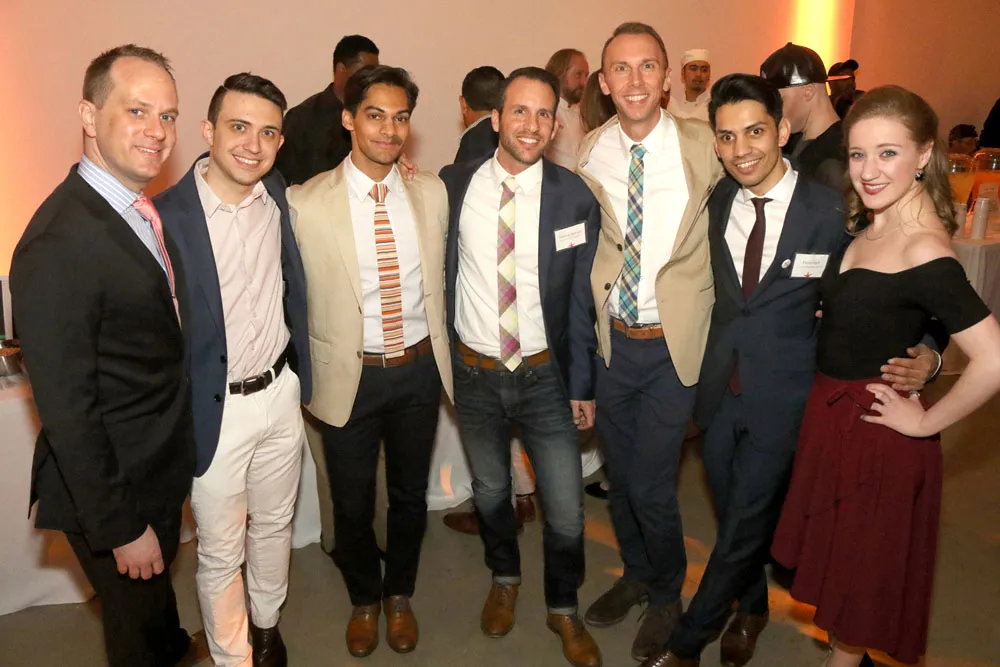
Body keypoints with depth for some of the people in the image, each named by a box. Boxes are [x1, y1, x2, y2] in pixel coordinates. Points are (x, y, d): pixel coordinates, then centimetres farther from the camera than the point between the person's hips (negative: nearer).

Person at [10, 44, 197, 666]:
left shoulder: (144, 210, 0)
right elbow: (66, 411, -25)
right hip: (112, 484, -8)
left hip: (163, 468, 8)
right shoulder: (56, 245, -28)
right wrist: (119, 527, -18)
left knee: (161, 581, 32)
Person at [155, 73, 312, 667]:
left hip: (280, 394, 5)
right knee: (221, 552, 13)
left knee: (275, 527, 23)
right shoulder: (165, 215, -17)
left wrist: (298, 375, 8)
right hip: (214, 410, -4)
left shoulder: (281, 198, -2)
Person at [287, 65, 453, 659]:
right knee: (352, 504, 16)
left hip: (419, 369, 3)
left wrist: (443, 352, 10)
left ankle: (400, 594, 46)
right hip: (349, 375, -2)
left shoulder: (433, 192, -1)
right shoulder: (305, 202, -12)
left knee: (411, 495, 19)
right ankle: (364, 599, 45)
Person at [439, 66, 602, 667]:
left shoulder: (575, 197, -8)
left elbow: (582, 297, -4)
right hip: (474, 371, 1)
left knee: (567, 509, 6)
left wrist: (582, 385, -3)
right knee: (490, 490, 21)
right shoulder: (453, 185, -6)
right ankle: (505, 579, 50)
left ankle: (564, 608, 35)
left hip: (546, 374, -1)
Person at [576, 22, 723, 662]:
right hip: (611, 339, 3)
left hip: (674, 343, -3)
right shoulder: (586, 152, 0)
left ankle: (666, 594, 31)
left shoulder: (704, 144, -9)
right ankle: (637, 573, 45)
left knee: (651, 484, 0)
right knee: (620, 475, 17)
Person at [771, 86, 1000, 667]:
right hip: (831, 413, 8)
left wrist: (926, 423, -21)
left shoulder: (923, 252, -26)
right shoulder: (866, 224, 0)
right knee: (838, 550, 26)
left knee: (862, 569, 15)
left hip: (876, 429, -8)